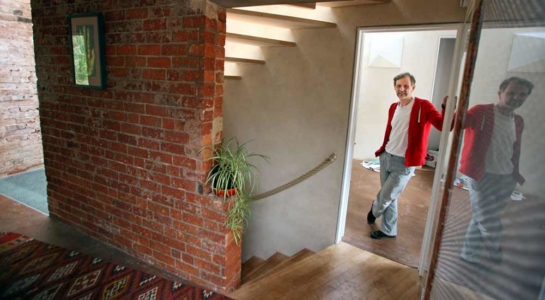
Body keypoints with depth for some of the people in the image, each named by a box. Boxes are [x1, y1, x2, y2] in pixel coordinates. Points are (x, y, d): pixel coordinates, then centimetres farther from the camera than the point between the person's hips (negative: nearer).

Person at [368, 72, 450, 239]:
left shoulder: (424, 106, -12)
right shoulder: (393, 108, 8)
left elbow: (443, 126, -26)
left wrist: (447, 108, -43)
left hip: (404, 163, -6)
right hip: (386, 157, 6)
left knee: (385, 197, 3)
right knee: (390, 198, 16)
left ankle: (374, 212, 36)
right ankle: (389, 230, 32)